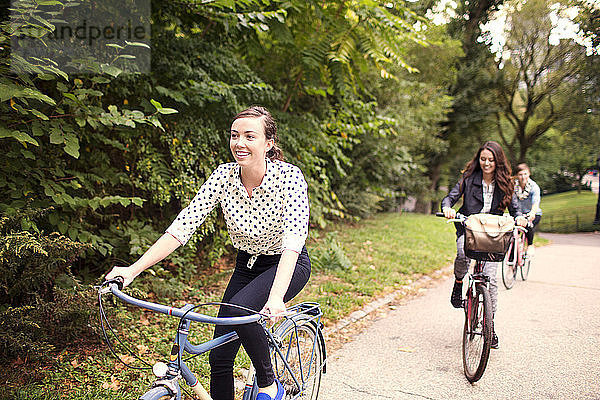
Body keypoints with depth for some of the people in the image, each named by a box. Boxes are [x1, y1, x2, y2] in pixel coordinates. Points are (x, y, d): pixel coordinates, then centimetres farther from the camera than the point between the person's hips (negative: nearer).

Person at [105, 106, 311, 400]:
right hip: (246, 265, 4)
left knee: (239, 310, -32)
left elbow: (293, 239, -34)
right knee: (219, 358, 0)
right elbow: (182, 226, -16)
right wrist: (132, 270, -25)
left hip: (289, 265, -4)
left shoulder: (289, 176, -23)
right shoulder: (224, 176, -12)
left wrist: (276, 297, -49)